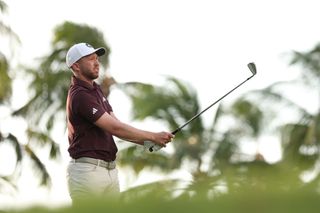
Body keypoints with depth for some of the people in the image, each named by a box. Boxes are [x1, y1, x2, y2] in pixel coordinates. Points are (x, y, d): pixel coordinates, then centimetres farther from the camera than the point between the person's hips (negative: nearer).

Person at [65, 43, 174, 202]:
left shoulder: (95, 89, 16)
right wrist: (153, 137, -13)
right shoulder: (80, 96, -16)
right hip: (87, 171, -9)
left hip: (110, 170, 9)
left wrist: (147, 142, -3)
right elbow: (115, 128, -19)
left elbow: (116, 127, 11)